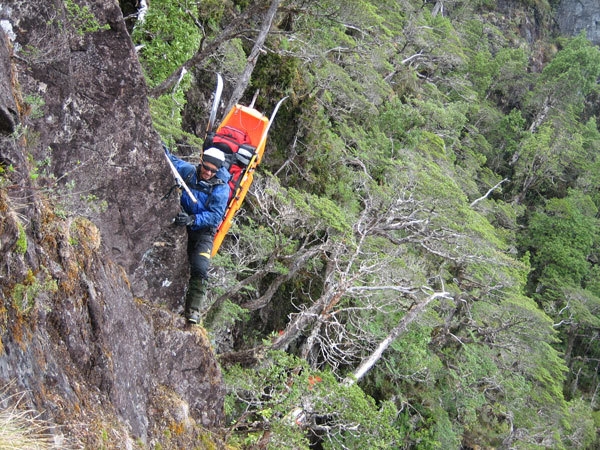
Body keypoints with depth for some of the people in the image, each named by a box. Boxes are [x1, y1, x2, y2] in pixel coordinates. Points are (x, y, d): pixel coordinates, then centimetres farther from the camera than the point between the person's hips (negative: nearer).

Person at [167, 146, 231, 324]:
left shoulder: (221, 188, -16)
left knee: (199, 268, -20)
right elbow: (171, 160, 13)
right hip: (182, 225, 4)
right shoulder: (188, 171, -4)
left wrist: (192, 219, -36)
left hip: (203, 231, -4)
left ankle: (194, 309, -12)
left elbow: (215, 215, -22)